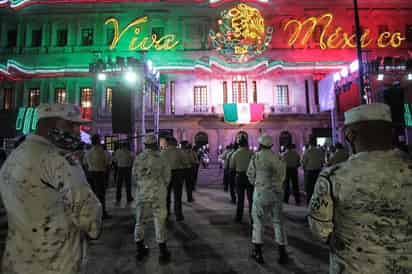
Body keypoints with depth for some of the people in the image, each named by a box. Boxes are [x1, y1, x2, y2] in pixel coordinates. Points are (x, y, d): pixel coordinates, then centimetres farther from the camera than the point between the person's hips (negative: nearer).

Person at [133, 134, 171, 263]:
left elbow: (134, 176, 2)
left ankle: (140, 249, 30)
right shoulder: (161, 159, -11)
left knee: (140, 221, 17)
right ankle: (163, 252, 15)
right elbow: (167, 178, -4)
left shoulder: (138, 158, -6)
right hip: (158, 194, -2)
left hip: (142, 194, 2)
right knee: (160, 222, 7)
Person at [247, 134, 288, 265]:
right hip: (277, 192, 3)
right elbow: (283, 174, 6)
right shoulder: (278, 157, 0)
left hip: (261, 192, -2)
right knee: (278, 221, 13)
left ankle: (258, 252, 16)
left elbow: (250, 174, -1)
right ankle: (282, 253, 19)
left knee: (258, 220, 10)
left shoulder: (256, 156, -8)